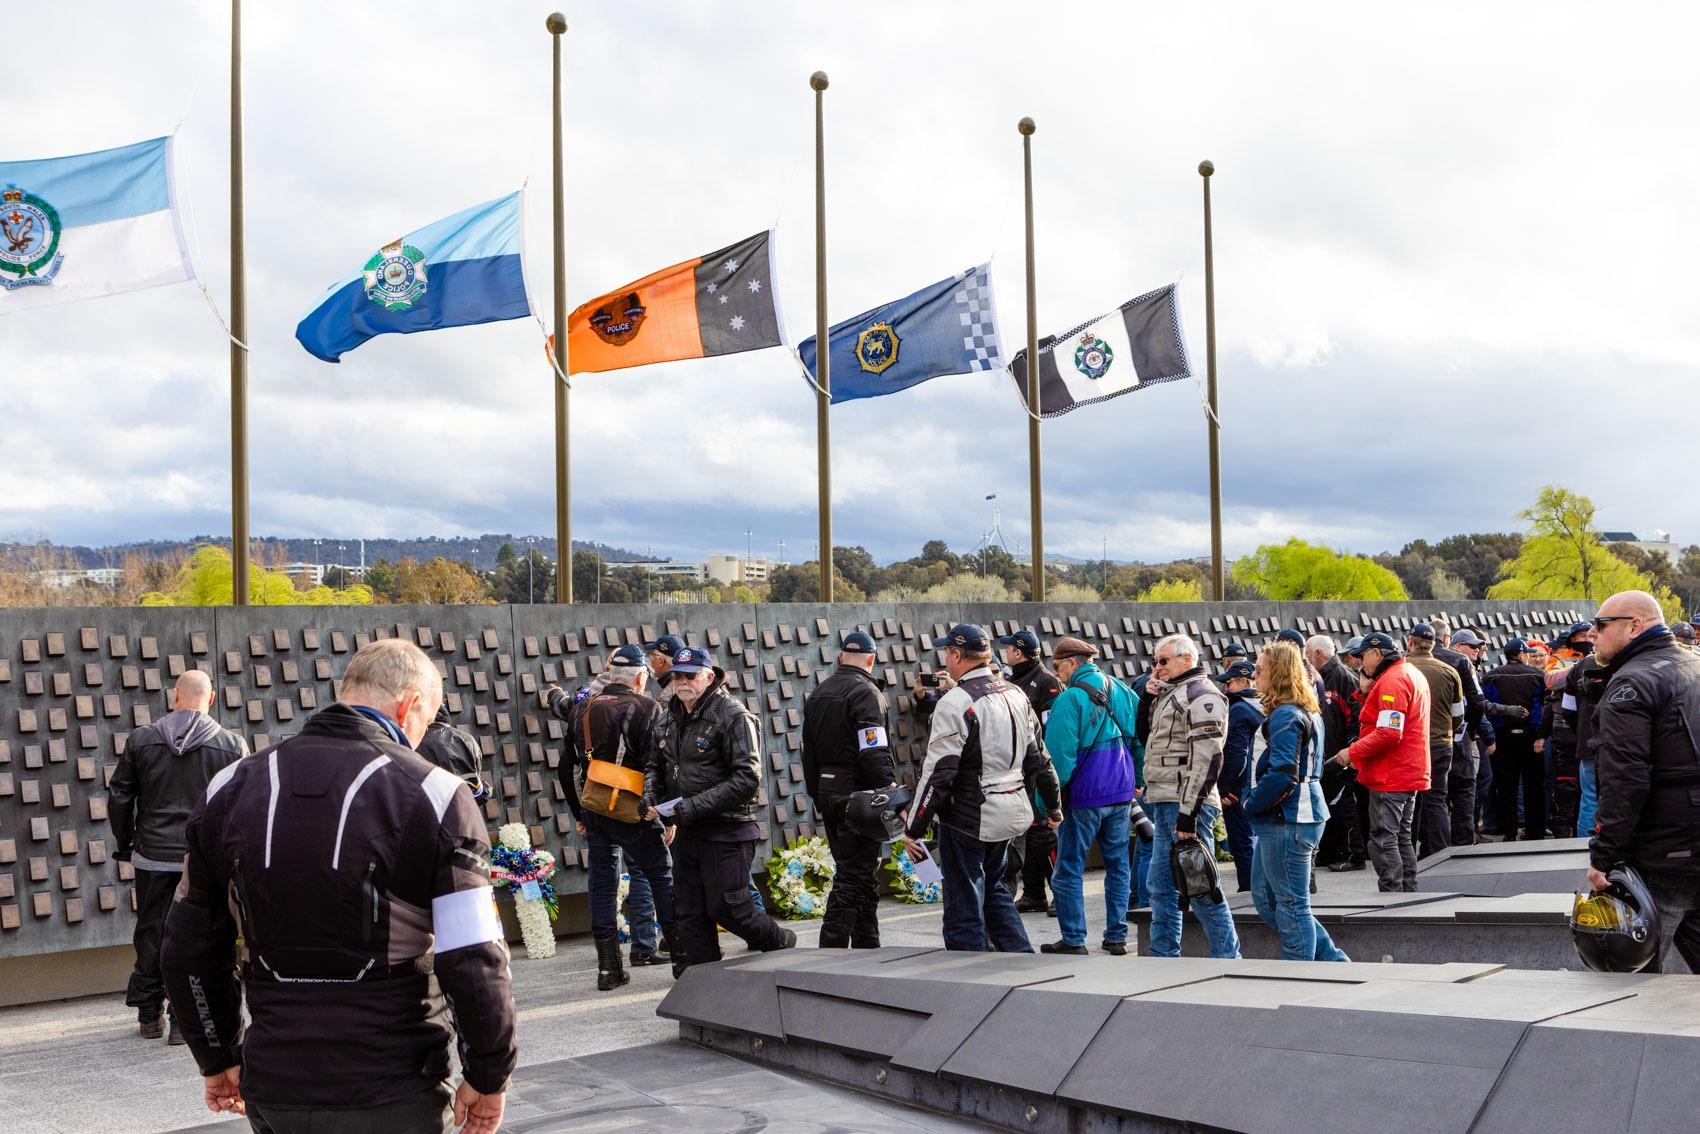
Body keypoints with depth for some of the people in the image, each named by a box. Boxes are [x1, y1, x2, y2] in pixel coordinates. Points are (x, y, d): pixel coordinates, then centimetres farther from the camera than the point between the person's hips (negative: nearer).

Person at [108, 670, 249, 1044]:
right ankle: (184, 1020, 7)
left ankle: (149, 1015, 23)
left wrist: (124, 844, 18)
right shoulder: (232, 745, -5)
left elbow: (118, 798, 5)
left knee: (150, 934, 14)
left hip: (153, 858, 2)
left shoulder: (141, 740, 0)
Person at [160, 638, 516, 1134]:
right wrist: (489, 1077, -1)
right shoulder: (435, 796, -11)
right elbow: (475, 964, -15)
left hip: (272, 1093, 4)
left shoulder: (231, 787, 4)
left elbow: (190, 948, 11)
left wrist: (219, 1057, 22)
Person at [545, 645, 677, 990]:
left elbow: (567, 767, 16)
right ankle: (679, 947, 9)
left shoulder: (581, 709, 12)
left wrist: (578, 813, 23)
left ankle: (608, 967, 8)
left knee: (602, 883, 9)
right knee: (661, 874, 7)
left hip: (593, 809, 5)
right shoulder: (646, 709, -6)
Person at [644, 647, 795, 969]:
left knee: (726, 908, -4)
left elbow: (747, 779, -20)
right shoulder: (667, 718, 11)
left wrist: (694, 805, -23)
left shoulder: (733, 716, -13)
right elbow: (653, 765, 22)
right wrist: (651, 798, 0)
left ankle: (781, 944, 22)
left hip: (727, 829, -7)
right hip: (687, 832, 7)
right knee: (688, 914, 8)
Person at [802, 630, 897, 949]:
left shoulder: (817, 695, 14)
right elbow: (875, 752, -20)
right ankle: (831, 950, -11)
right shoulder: (865, 692, -12)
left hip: (827, 794, 8)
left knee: (861, 875, 17)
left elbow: (809, 754, 19)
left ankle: (867, 947, 23)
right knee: (853, 878, -6)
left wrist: (817, 797, 23)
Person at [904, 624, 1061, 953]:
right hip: (1011, 813, 8)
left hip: (968, 818, -8)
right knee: (993, 889, 22)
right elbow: (1038, 757, 14)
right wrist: (1054, 806, 25)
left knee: (964, 905, 3)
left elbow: (938, 774, -19)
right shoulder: (1016, 695, 7)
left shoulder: (955, 703, -17)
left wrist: (914, 829, -14)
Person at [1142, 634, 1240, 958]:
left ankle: (1227, 957, 1)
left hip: (1185, 806, -10)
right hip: (1164, 805, 10)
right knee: (1161, 886, 13)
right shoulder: (1172, 694, 19)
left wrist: (1188, 814, -23)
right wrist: (1152, 695, 15)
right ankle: (1164, 956, 20)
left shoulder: (1201, 696, -11)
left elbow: (1206, 759, -19)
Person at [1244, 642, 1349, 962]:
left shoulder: (1286, 716, -17)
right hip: (1290, 819, 10)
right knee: (1265, 898, 16)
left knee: (1292, 906, -1)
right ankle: (1332, 959, 20)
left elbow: (1282, 775, -24)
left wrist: (1251, 802, -10)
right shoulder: (1309, 712, 15)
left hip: (1287, 822, -10)